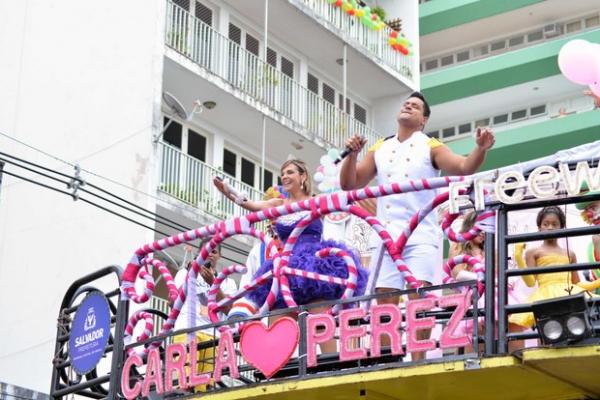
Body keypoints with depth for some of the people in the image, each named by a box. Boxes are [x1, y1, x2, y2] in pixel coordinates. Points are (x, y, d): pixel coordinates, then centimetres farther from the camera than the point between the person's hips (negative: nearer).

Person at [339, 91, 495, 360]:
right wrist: (352, 155, -5)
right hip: (387, 236, 3)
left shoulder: (430, 147, 6)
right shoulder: (379, 150, 15)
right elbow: (349, 184, 12)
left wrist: (480, 149, -28)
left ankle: (418, 362, -14)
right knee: (385, 302, -1)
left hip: (420, 235, -3)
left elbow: (464, 167, -8)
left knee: (418, 296, -14)